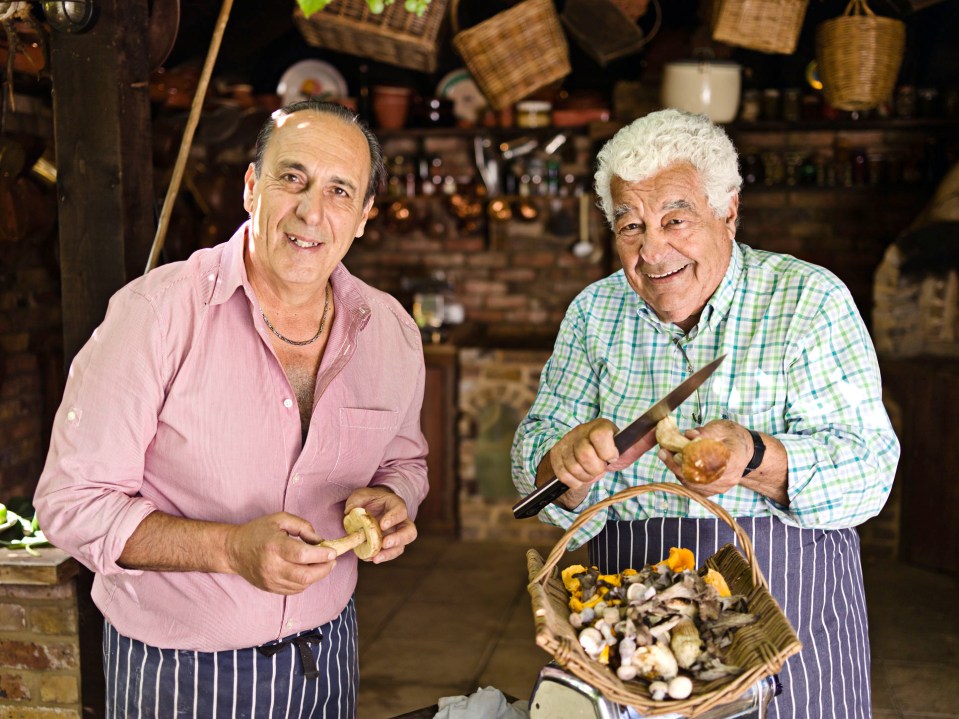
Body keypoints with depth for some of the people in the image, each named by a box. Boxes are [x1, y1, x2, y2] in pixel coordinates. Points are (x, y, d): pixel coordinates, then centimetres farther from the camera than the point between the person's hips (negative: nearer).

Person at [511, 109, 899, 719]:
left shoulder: (811, 299, -7)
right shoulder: (595, 313, 4)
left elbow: (869, 468, -14)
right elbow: (535, 451, 1)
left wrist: (754, 458, -33)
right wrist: (568, 461, -23)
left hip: (789, 606, -2)